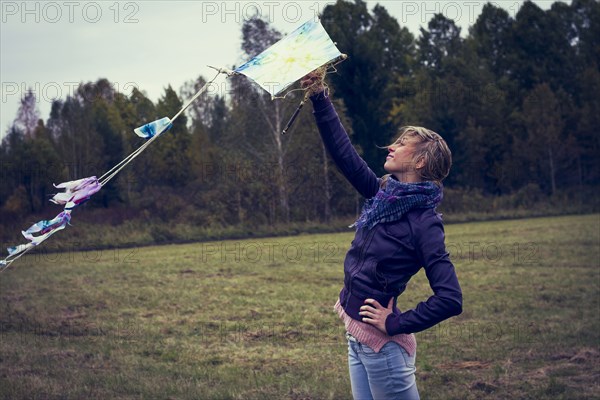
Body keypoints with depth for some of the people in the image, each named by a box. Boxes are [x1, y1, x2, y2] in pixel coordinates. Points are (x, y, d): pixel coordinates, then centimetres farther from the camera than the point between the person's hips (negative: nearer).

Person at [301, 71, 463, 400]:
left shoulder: (424, 222, -16)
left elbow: (450, 299, -22)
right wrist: (319, 98, 3)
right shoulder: (385, 196, 5)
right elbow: (344, 153, 8)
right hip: (357, 335, 8)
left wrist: (397, 323, -16)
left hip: (382, 342, -8)